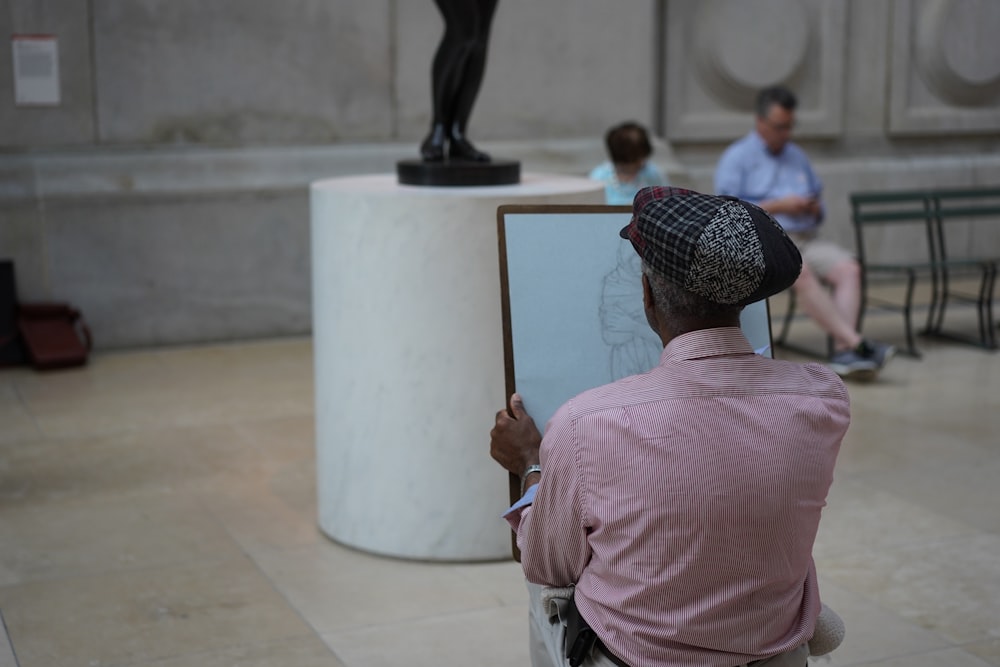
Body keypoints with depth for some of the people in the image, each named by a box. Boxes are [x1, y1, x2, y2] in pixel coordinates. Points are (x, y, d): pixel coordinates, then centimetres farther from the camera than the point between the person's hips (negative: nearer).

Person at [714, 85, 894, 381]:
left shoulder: (797, 155, 26)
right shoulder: (736, 157, 7)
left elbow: (819, 203, 28)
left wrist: (815, 209, 3)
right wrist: (778, 206, -11)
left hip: (806, 238, 6)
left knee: (848, 268, -25)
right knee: (801, 273, -36)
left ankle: (843, 351, -36)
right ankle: (857, 343, -38)